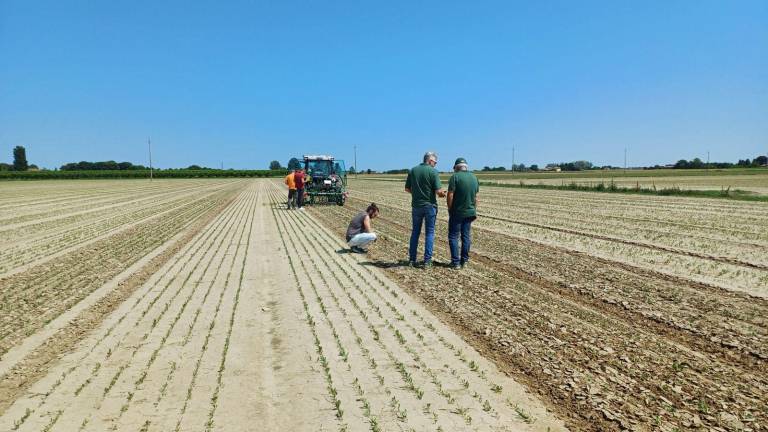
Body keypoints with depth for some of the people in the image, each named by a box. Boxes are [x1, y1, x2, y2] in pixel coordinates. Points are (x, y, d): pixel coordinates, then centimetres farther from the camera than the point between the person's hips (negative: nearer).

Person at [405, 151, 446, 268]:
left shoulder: (412, 170, 3)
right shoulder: (433, 172, -11)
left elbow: (407, 189, 7)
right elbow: (438, 191, -16)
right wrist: (443, 194, 5)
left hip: (416, 205, 4)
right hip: (430, 206, -4)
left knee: (415, 232, 13)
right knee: (429, 233, 5)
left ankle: (412, 259, 14)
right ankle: (427, 261, 4)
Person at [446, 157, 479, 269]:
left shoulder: (455, 177, -11)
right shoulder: (474, 177, 7)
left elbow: (450, 195, -15)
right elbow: (476, 197, 11)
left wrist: (449, 209, -4)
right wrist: (474, 210, 18)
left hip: (457, 213, -5)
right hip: (470, 212, 6)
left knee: (453, 236, 2)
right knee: (466, 237, 10)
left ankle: (455, 262, -1)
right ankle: (464, 261, 14)